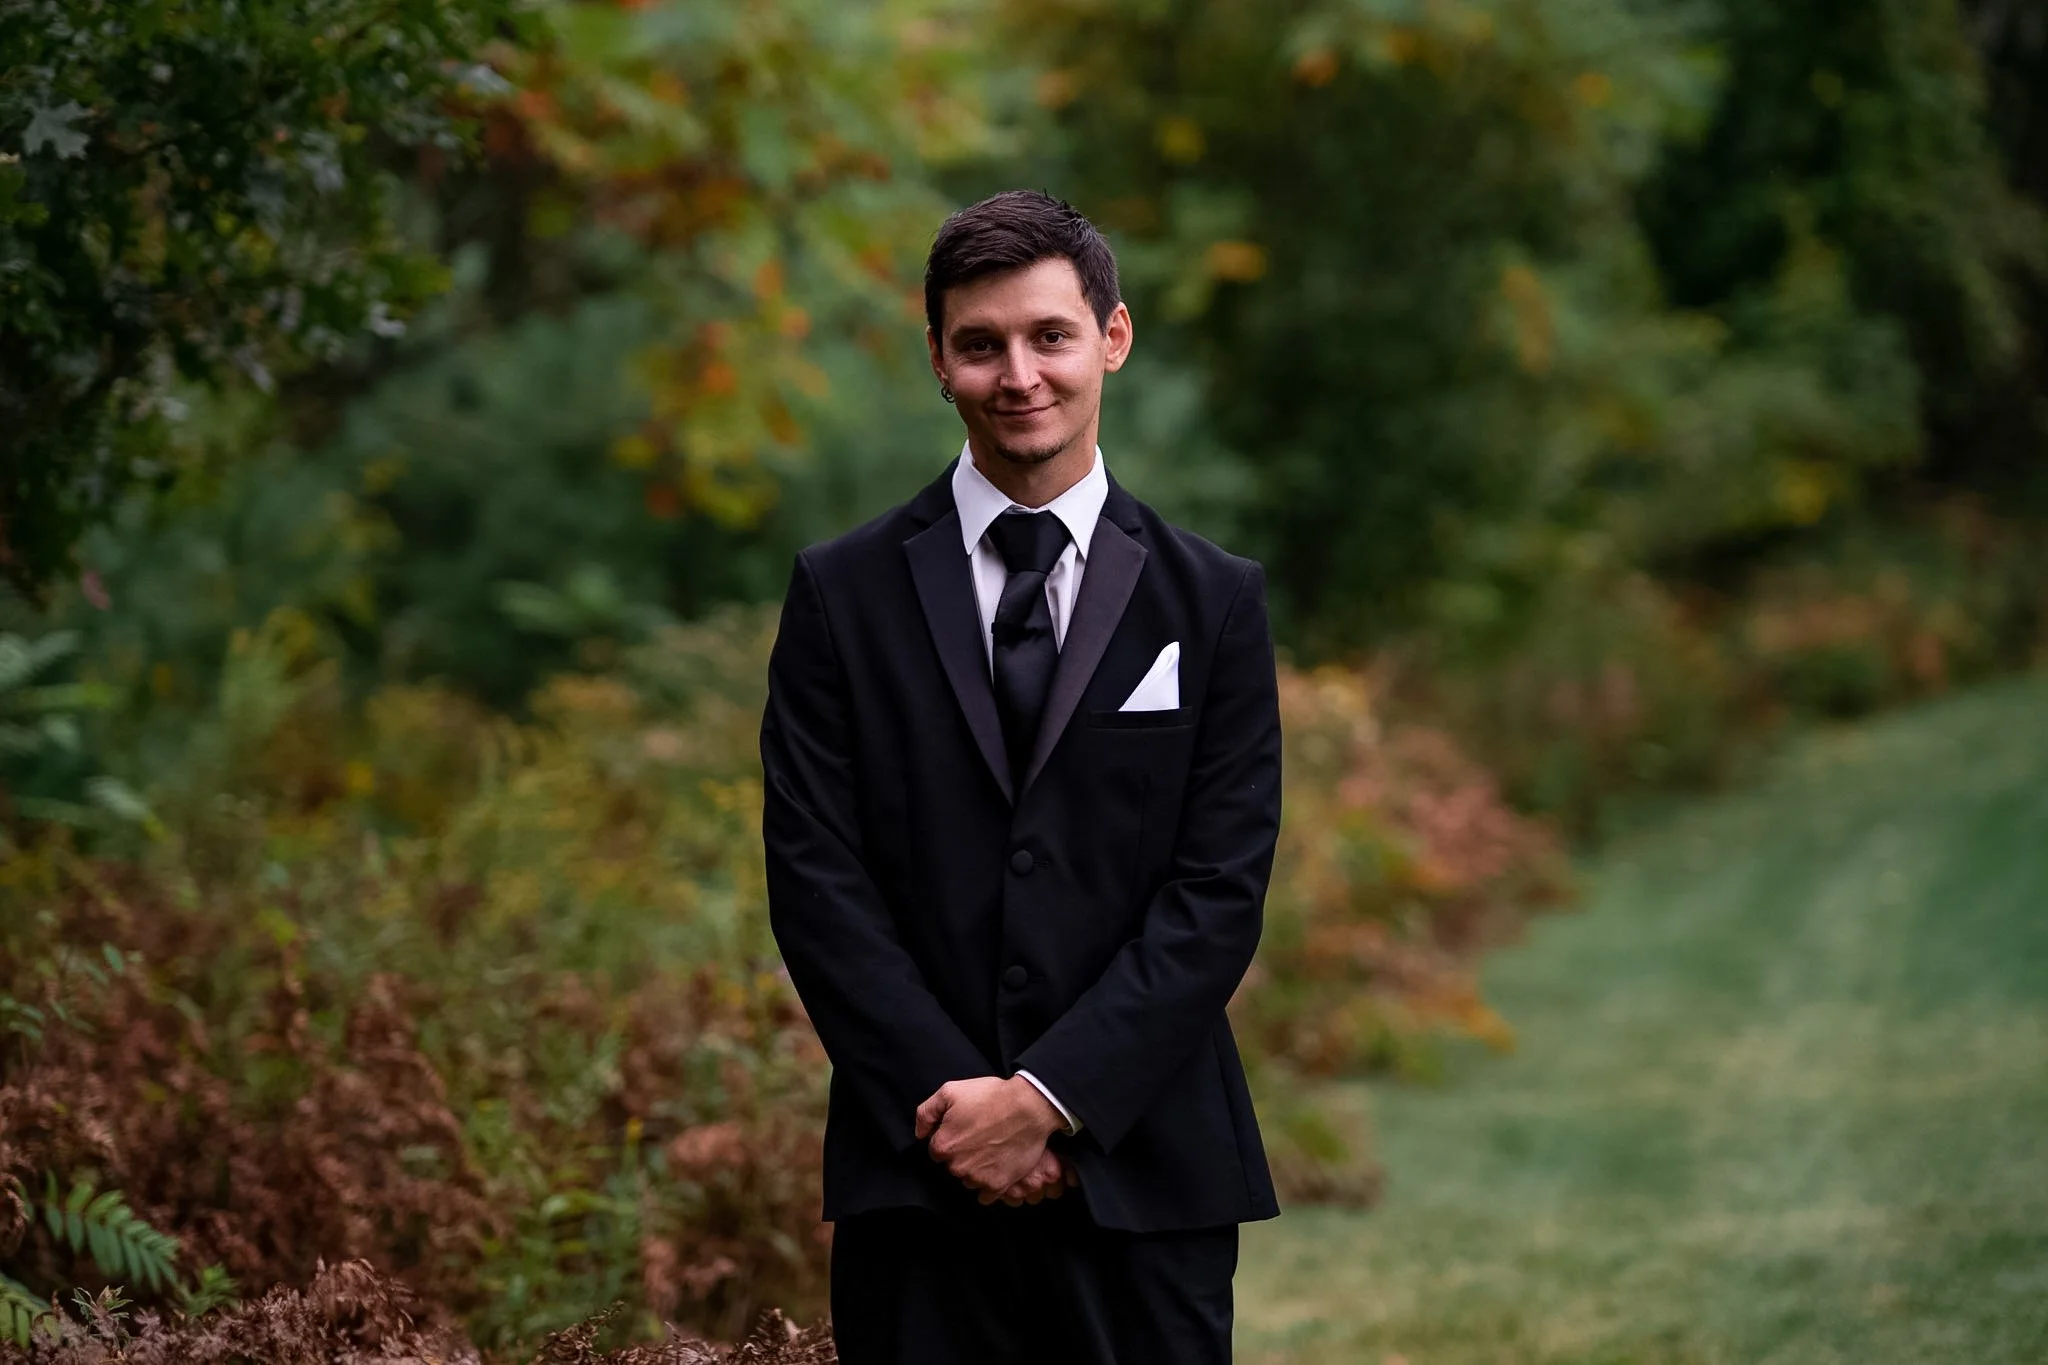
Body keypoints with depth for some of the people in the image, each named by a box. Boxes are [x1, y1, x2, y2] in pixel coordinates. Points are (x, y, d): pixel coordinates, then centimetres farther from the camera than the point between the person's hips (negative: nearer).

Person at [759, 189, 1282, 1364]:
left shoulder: (1215, 601, 6)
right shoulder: (844, 594, 5)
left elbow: (1221, 890, -1)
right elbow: (815, 875, -1)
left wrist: (1050, 1097, -11)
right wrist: (952, 1099, -10)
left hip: (1144, 1173, 0)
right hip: (917, 1177, 0)